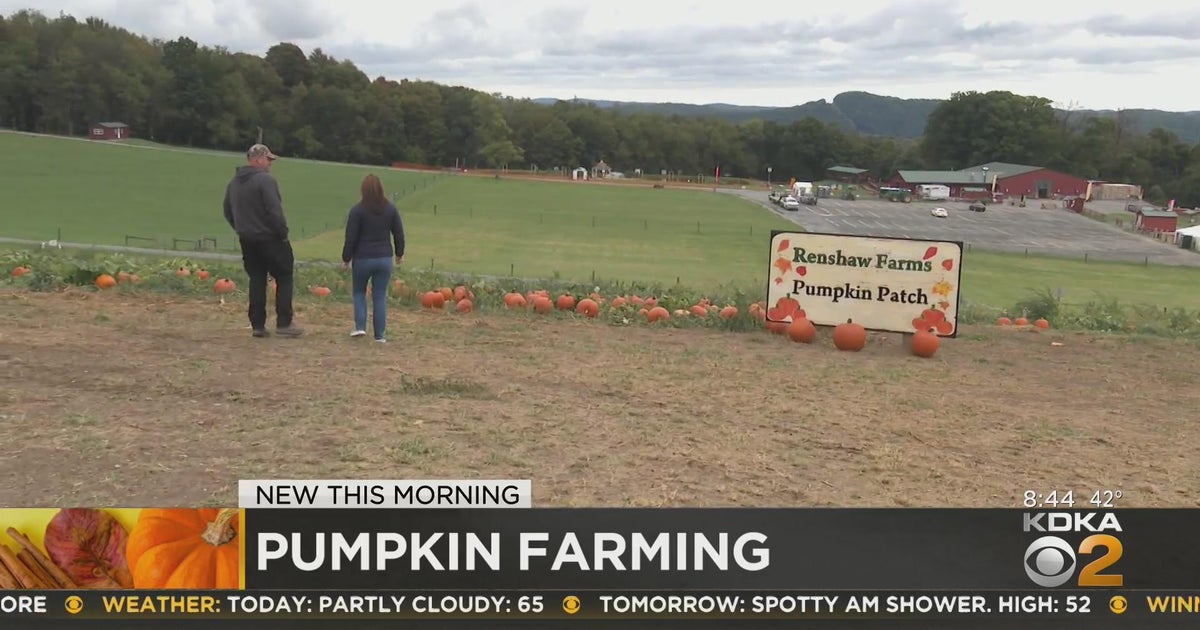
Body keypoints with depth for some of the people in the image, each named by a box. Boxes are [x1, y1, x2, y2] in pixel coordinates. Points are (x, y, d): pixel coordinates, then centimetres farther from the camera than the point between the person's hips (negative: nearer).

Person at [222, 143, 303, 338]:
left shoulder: (233, 183, 12)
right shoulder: (265, 180, -15)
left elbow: (228, 212, 18)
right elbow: (274, 211, -21)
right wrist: (283, 232, -11)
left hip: (247, 241, 7)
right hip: (270, 239, -7)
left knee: (256, 280, 11)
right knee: (285, 278, 2)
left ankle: (258, 325, 9)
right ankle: (284, 323, -2)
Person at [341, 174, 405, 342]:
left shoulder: (358, 210, -10)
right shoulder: (391, 208, 0)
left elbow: (351, 237, -8)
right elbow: (399, 234, 5)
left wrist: (346, 258, 3)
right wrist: (399, 253, 20)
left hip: (363, 259, -2)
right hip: (384, 259, 2)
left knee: (359, 292, 17)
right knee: (380, 296, 6)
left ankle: (360, 326, 4)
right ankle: (379, 334, 5)